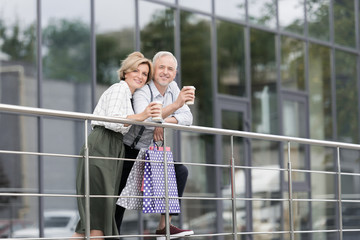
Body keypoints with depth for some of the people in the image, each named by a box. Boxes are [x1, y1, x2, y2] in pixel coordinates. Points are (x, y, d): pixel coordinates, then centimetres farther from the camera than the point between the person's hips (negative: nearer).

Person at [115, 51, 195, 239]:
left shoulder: (172, 88, -1)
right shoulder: (142, 91, -23)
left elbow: (187, 118, -7)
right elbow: (146, 120, -43)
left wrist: (165, 122, -25)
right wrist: (175, 105, -52)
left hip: (150, 152, 7)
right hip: (128, 151, -7)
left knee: (180, 171, -8)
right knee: (121, 196, -11)